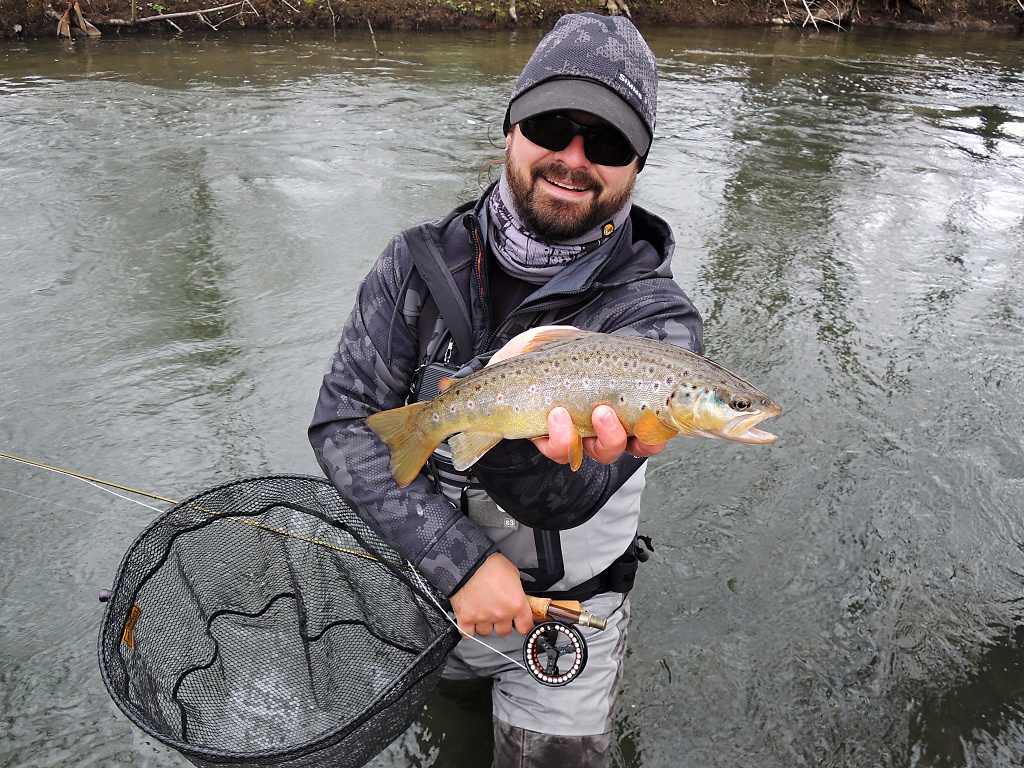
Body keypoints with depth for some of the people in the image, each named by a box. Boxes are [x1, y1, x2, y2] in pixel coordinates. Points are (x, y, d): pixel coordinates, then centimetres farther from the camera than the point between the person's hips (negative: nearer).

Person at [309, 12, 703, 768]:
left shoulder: (656, 316, -22)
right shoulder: (422, 263, -13)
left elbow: (560, 498, -34)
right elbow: (342, 421, -19)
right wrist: (461, 561, -28)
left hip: (561, 617, -2)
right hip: (413, 582, 3)